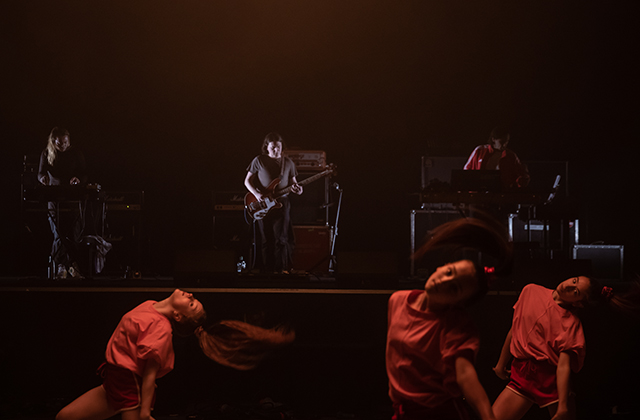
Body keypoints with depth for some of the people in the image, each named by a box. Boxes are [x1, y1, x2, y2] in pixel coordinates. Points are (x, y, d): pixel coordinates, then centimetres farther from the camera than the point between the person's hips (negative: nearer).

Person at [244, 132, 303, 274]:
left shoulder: (288, 162, 8)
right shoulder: (259, 161, 1)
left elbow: (293, 182, 14)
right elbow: (247, 181, 4)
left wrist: (297, 188, -10)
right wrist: (257, 194, -12)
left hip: (281, 202, 1)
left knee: (282, 238, -6)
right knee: (266, 240, 4)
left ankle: (284, 269, 3)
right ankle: (269, 269, 12)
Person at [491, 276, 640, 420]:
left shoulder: (571, 323, -9)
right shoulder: (530, 291, 5)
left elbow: (564, 366, -17)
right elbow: (514, 330, 16)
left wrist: (563, 408, -24)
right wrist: (501, 364, 22)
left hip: (551, 379, -3)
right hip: (521, 375, 4)